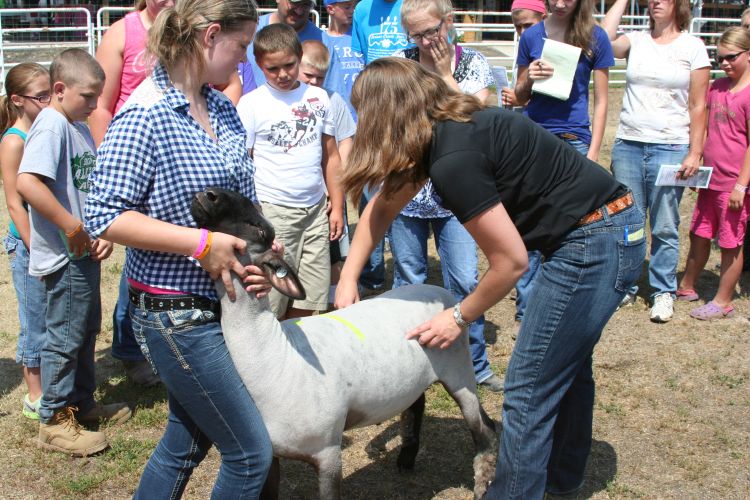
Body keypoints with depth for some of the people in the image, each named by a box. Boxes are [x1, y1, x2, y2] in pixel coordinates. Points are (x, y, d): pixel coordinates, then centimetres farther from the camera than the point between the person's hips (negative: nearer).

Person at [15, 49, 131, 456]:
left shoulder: (79, 128, 12)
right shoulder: (51, 125, -17)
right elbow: (26, 182, -30)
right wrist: (72, 227, -26)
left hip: (85, 251, 10)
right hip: (64, 254, -10)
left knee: (87, 330, 20)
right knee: (65, 337, 0)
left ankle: (82, 402, 35)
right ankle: (55, 422, 12)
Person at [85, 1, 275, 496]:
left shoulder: (222, 109, 7)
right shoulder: (145, 115, -17)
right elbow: (105, 215, -20)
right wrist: (202, 244, -23)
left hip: (220, 304, 8)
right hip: (177, 317, -8)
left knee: (186, 442, 21)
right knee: (251, 453, 1)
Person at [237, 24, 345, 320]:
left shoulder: (318, 98, 8)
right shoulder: (251, 104, -3)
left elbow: (331, 156, 13)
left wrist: (337, 206, 10)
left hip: (316, 210, 4)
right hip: (272, 213, -4)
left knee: (306, 305, 8)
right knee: (268, 309, -1)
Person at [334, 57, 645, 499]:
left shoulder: (453, 159, -24)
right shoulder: (447, 130, 5)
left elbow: (510, 261, -18)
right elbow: (383, 208, 16)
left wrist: (459, 318, -4)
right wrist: (348, 279, 13)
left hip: (593, 245, -10)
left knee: (529, 390, -3)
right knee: (567, 364, 25)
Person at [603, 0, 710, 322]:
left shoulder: (693, 47, 2)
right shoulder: (636, 41, 6)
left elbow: (698, 106, 1)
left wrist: (695, 153, -5)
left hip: (670, 148, -2)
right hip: (628, 144, 2)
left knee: (664, 227, 2)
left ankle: (663, 292, 15)